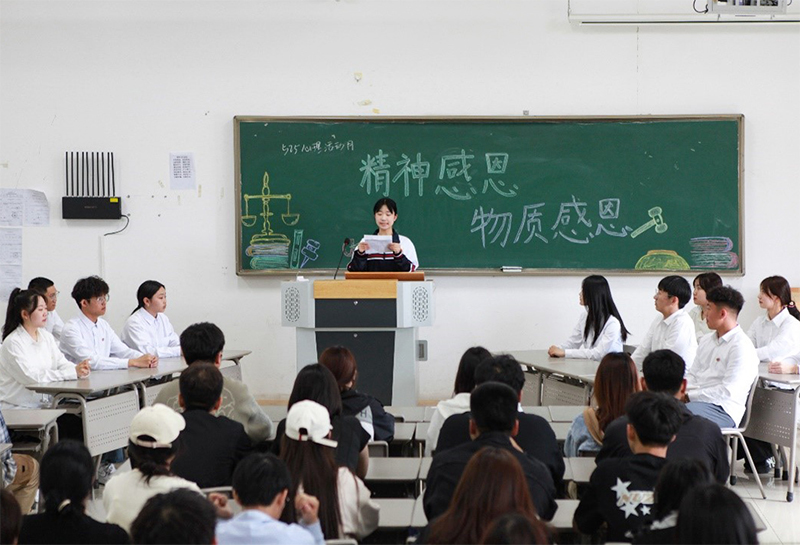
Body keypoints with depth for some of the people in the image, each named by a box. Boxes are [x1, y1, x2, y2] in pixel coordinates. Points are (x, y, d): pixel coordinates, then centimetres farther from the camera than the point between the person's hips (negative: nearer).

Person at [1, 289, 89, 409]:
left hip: (43, 404, 7)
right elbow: (32, 377, -20)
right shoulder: (13, 343, -11)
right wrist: (73, 372, -24)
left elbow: (61, 362, 4)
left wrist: (79, 369, -20)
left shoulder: (47, 337, 12)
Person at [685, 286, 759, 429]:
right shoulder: (706, 341, 20)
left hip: (722, 410, -8)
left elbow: (728, 391, -17)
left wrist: (688, 396, -17)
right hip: (697, 400, 8)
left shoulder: (741, 346, -9)